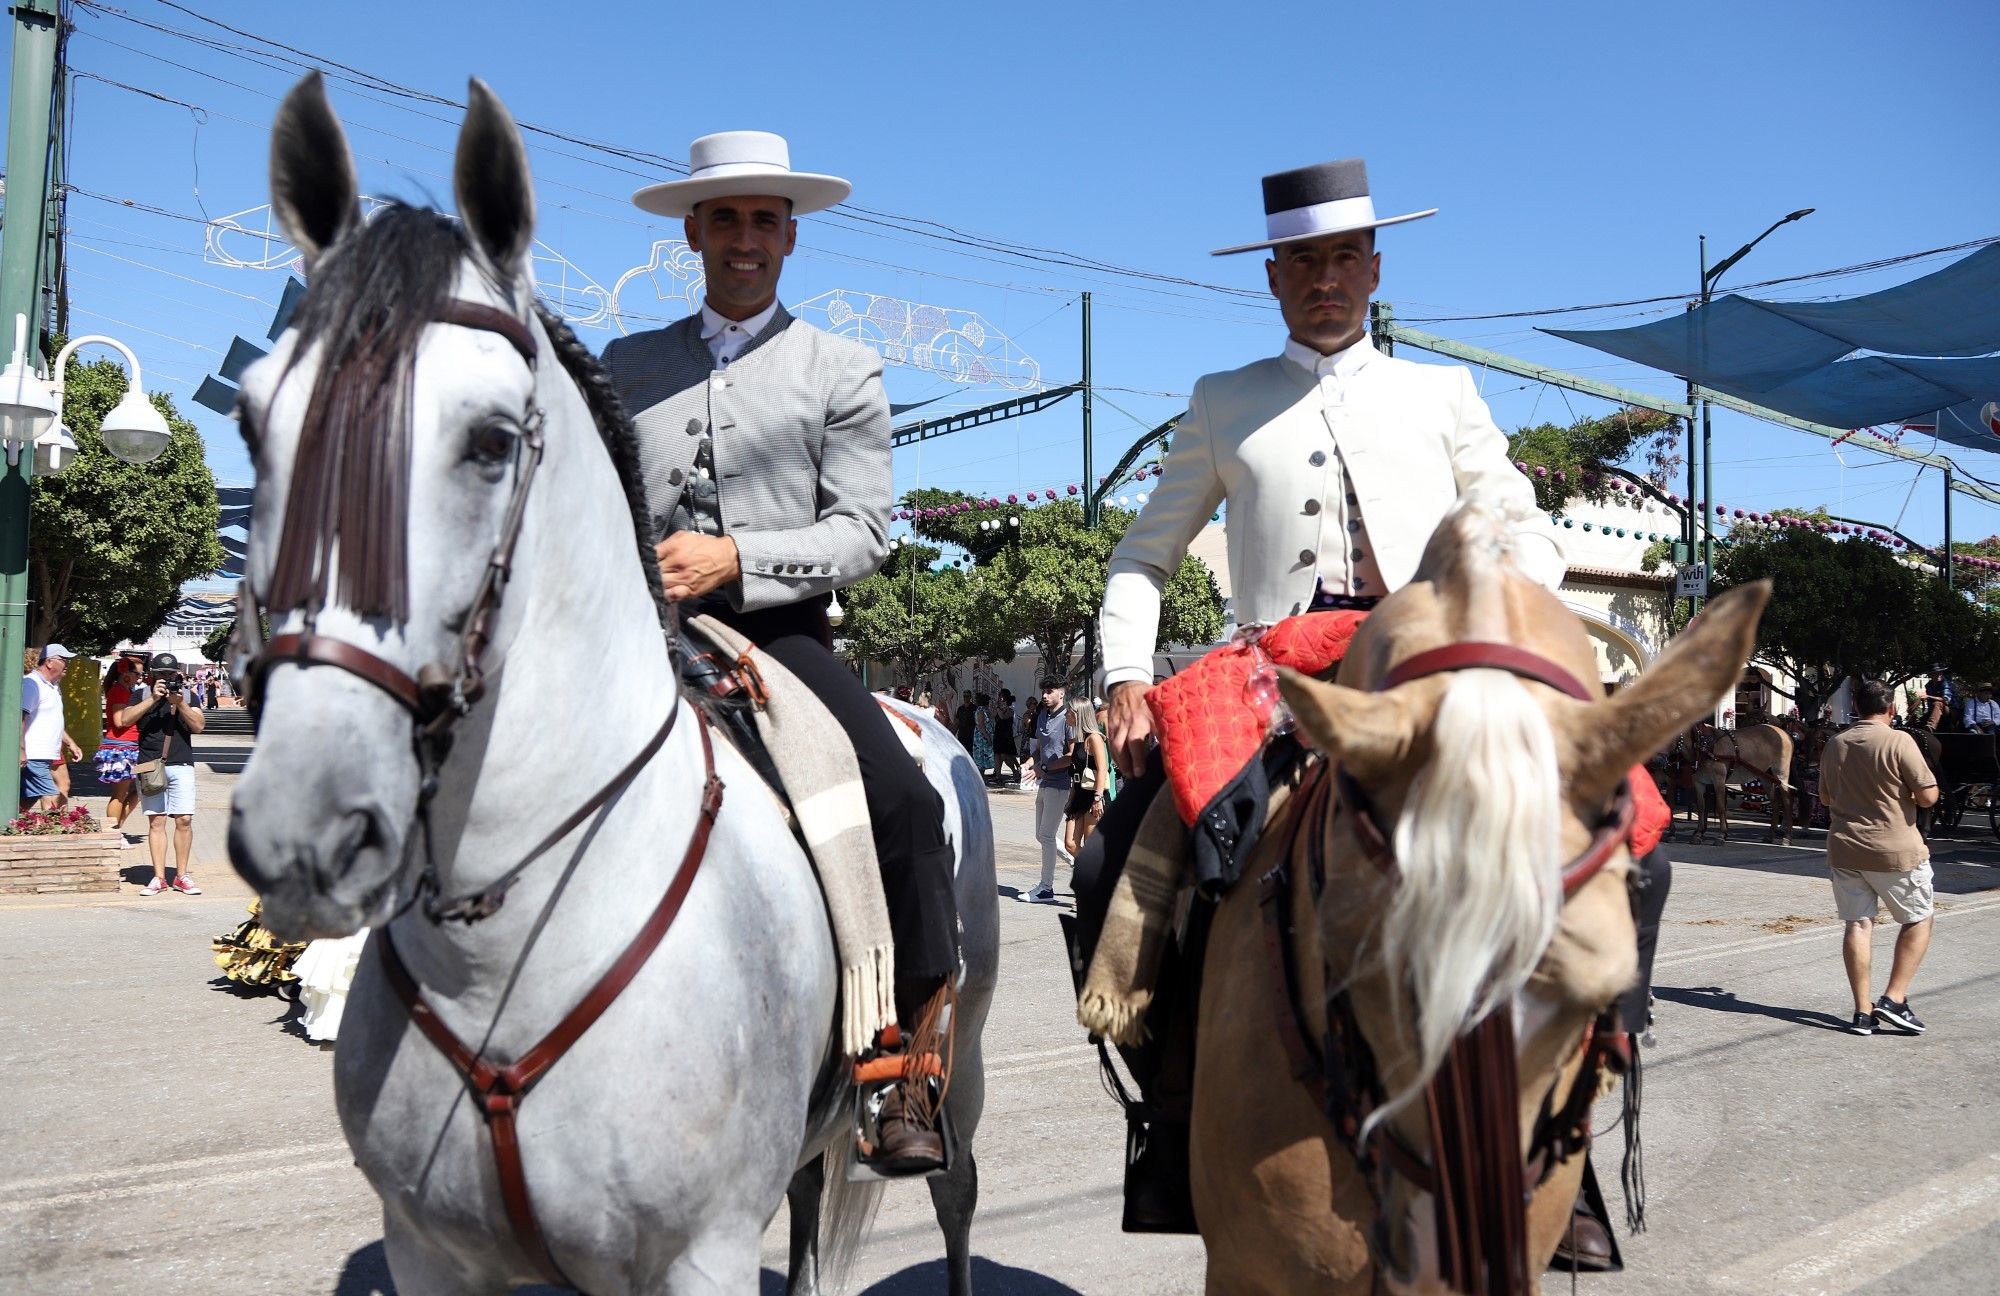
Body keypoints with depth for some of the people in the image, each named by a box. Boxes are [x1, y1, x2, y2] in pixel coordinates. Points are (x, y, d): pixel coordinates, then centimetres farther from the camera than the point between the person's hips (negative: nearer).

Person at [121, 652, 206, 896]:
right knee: (156, 821, 0)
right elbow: (125, 719, -6)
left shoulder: (187, 693, 10)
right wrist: (153, 699, -13)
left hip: (181, 766, 0)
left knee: (184, 820, -4)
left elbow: (199, 725, 1)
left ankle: (182, 876, 5)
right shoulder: (143, 694, 8)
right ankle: (159, 878, 4)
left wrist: (180, 703, -12)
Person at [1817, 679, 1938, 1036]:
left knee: (1858, 924, 7)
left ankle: (1863, 1011, 6)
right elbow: (1928, 796, -12)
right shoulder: (1898, 742, -12)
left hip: (1844, 849, 5)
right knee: (1918, 920, 12)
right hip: (1895, 851, -5)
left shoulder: (1835, 744, 6)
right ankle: (1894, 999, 3)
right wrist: (1905, 791, 8)